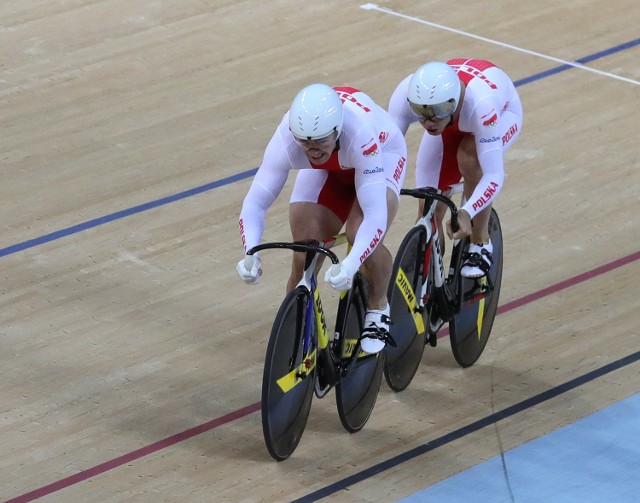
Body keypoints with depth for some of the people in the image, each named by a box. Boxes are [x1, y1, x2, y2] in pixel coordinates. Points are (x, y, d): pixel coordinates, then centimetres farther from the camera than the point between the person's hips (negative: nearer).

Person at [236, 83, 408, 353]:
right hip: (326, 170, 3)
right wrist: (251, 254, -52)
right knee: (304, 259, -10)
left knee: (361, 235, -28)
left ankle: (378, 309, 2)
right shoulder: (285, 140, -36)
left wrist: (350, 265, -62)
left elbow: (375, 214, -47)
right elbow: (255, 203, -33)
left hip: (380, 155, -3)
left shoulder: (361, 133, -45)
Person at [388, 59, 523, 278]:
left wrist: (466, 213, -60)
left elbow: (494, 176, -45)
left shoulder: (481, 102, -46)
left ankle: (481, 245, -12)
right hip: (450, 124, 3)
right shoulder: (406, 95, -38)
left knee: (469, 158, -35)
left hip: (502, 113, -3)